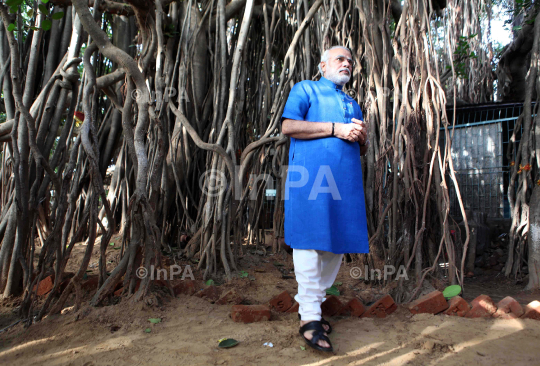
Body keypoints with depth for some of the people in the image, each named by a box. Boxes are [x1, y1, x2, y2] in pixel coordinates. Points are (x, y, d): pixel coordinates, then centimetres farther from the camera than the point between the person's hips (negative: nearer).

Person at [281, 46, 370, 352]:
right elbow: (288, 126, -5)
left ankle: (310, 302, 20)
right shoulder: (306, 89, 12)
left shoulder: (353, 104, 30)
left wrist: (362, 136, 3)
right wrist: (335, 129, -9)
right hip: (311, 174, -7)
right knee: (310, 242, -9)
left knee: (337, 242, 6)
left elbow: (362, 150, 28)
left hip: (345, 180, 7)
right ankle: (309, 318, -2)